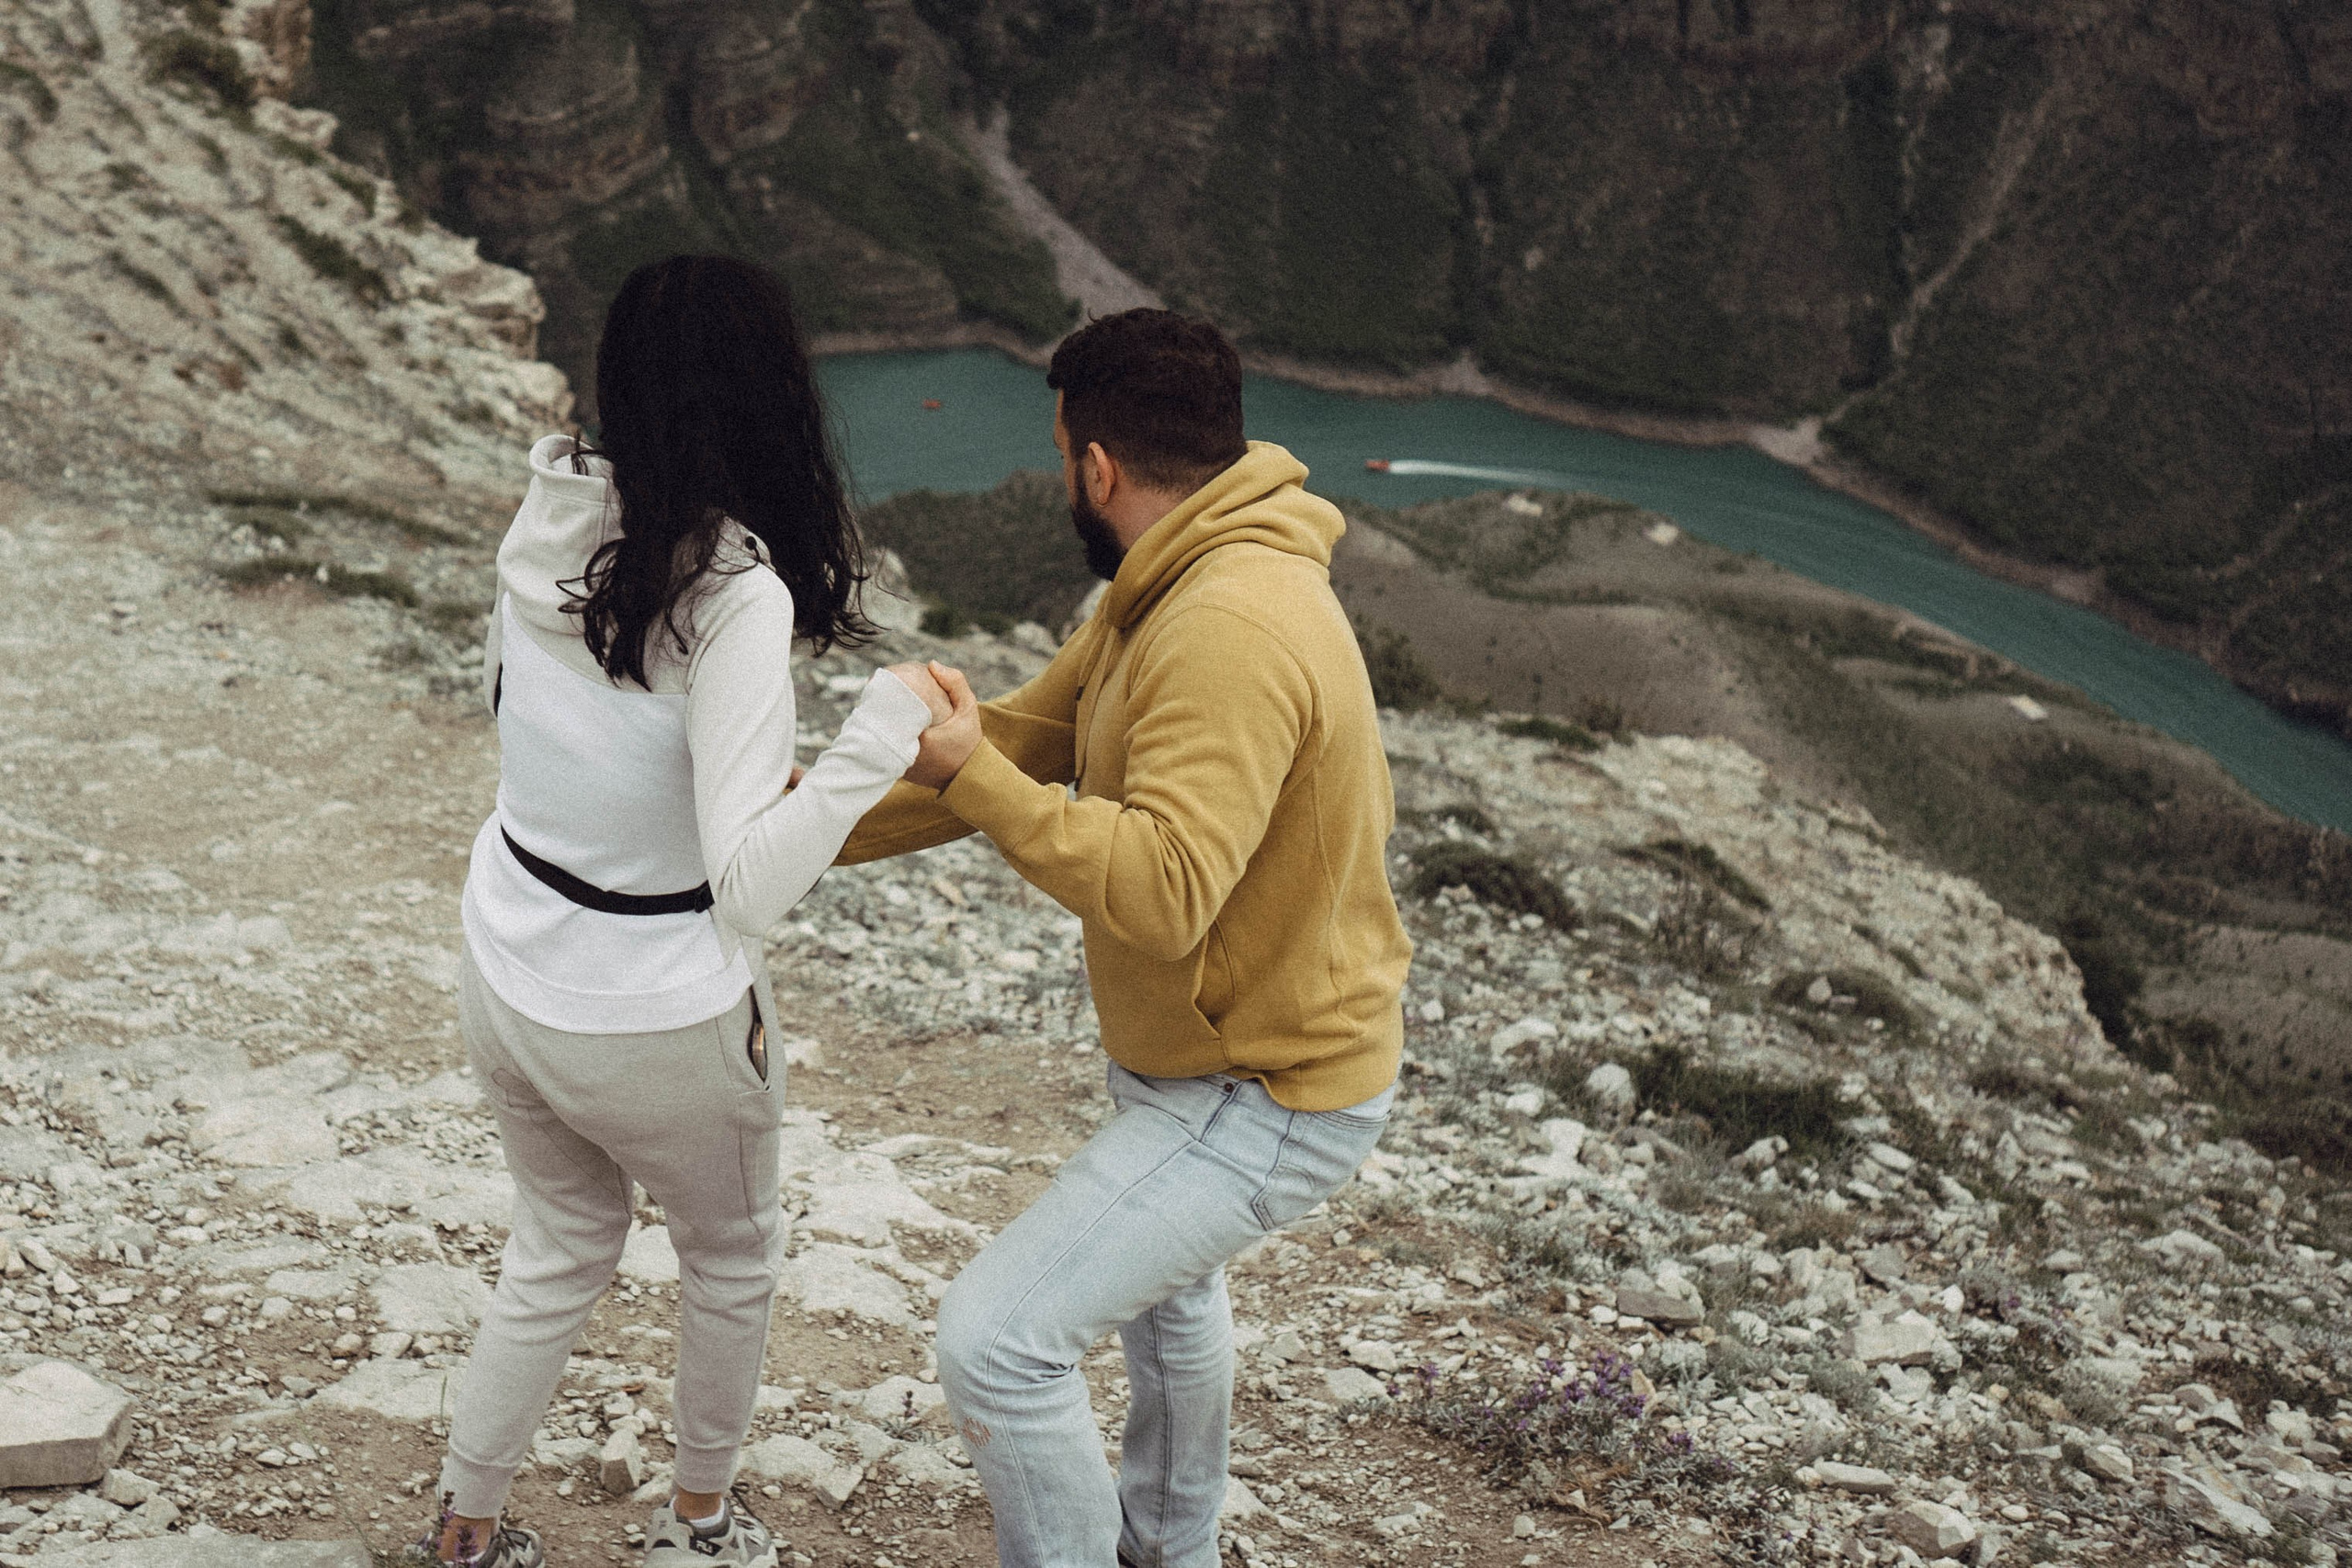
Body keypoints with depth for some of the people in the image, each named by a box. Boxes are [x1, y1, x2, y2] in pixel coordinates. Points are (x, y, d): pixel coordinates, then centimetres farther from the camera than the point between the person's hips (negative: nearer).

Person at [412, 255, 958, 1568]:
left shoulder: (546, 525, -8)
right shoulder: (736, 596, -28)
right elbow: (751, 885, -31)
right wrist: (881, 731, -31)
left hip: (508, 977, 6)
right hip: (656, 1020, -6)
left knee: (561, 1248, 29)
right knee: (731, 1256, 24)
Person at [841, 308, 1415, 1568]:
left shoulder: (1231, 635, -33)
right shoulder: (1165, 592, 2)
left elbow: (1161, 892, -40)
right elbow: (1025, 735, 4)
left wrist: (972, 778, -34)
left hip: (1267, 1100, -11)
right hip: (1202, 1047, 11)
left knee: (995, 1340, -14)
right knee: (1165, 1286, 34)